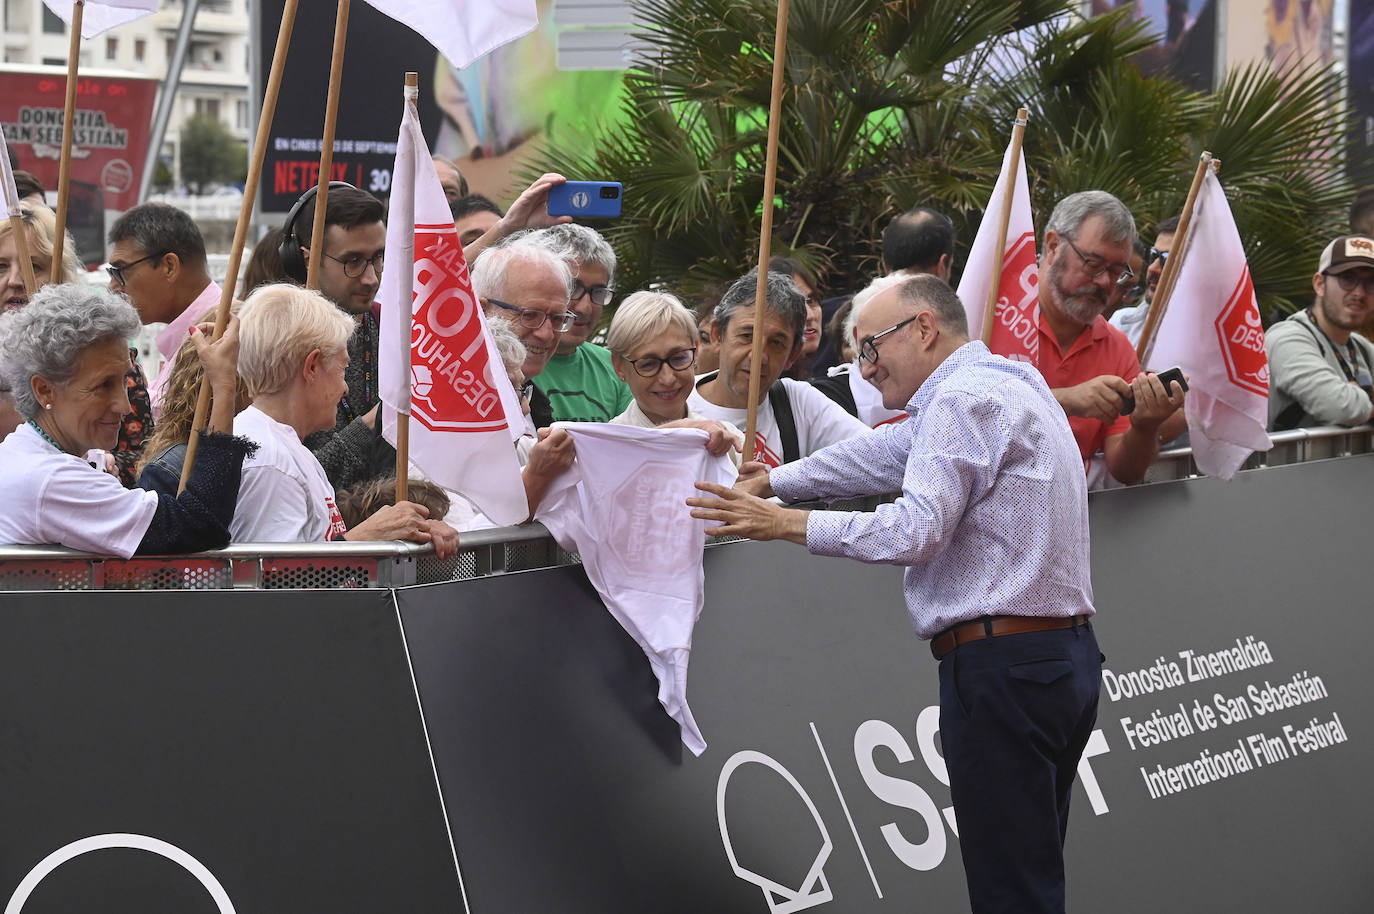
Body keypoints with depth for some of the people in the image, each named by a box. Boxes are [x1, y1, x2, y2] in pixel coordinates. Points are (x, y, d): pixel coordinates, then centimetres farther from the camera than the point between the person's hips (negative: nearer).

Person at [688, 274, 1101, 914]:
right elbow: (882, 455, 29)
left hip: (1000, 664, -10)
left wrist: (785, 523, -13)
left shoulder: (963, 397, -11)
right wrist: (767, 483, 33)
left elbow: (917, 530, -20)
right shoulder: (1010, 383, 21)